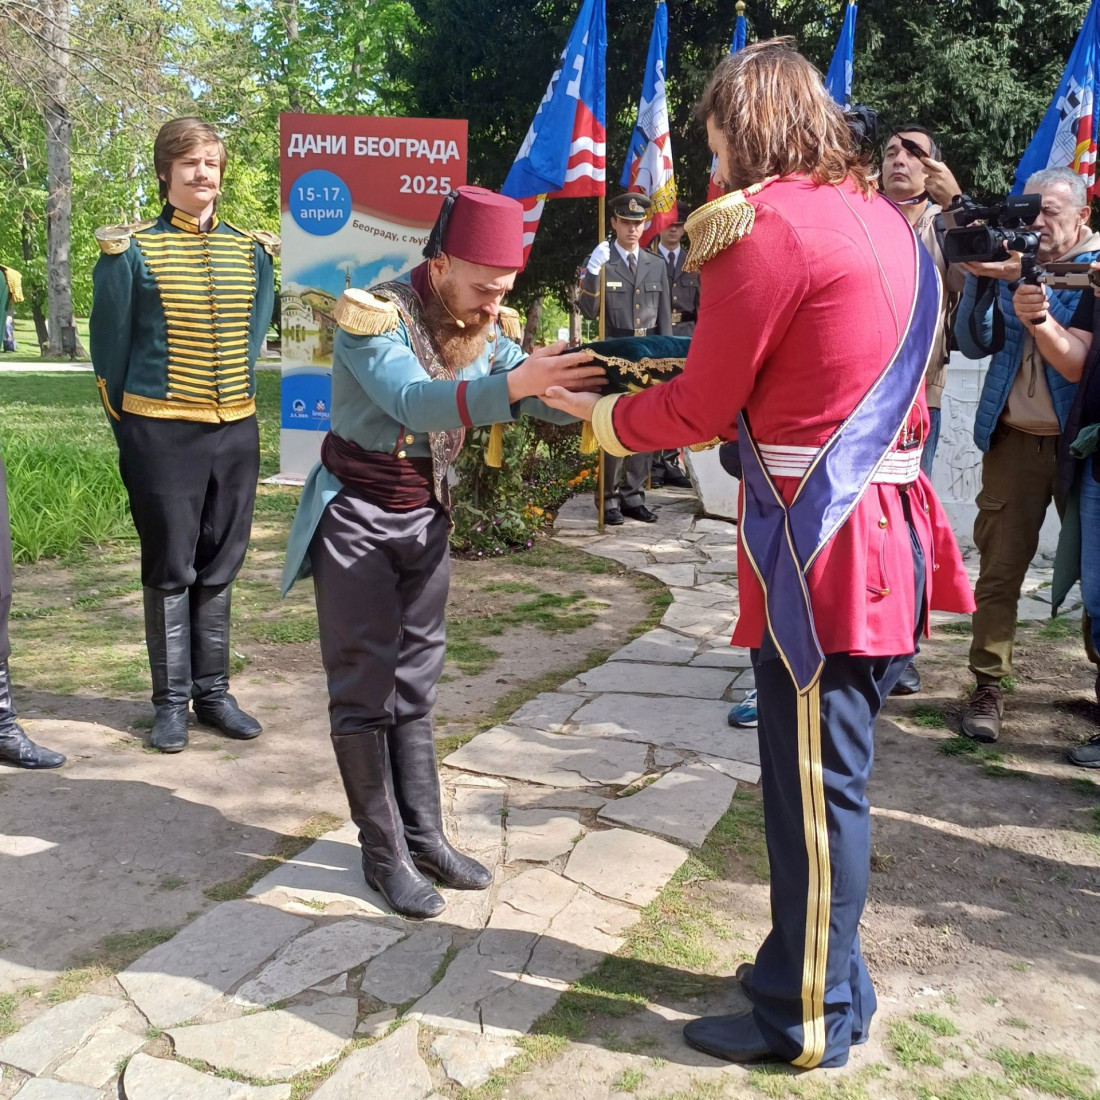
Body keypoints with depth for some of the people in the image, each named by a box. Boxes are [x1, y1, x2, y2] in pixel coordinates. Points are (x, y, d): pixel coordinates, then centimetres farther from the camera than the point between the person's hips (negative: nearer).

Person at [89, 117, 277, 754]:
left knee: (219, 571, 11)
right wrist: (123, 419, 4)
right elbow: (109, 341, 2)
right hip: (162, 432, -4)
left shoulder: (249, 248, 8)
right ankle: (172, 701, 15)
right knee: (170, 572, 4)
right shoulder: (134, 249, -4)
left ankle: (213, 692, 23)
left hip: (235, 430, 4)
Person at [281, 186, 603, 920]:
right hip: (357, 515, -6)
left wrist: (596, 389, -30)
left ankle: (425, 836, 19)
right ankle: (384, 852, 9)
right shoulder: (375, 315, -19)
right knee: (366, 686, 0)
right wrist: (513, 385, -49)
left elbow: (541, 395, -9)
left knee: (415, 684, 10)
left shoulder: (486, 329, 0)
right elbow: (412, 401, -36)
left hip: (426, 517, 6)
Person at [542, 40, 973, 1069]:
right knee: (827, 774, 18)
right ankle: (825, 975, 33)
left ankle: (807, 1020, 17)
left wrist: (597, 415, 9)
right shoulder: (884, 218, 15)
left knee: (815, 786, 2)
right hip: (886, 527, 9)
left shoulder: (764, 224, -10)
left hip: (820, 545, -9)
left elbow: (700, 410, -7)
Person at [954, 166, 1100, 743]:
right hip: (1014, 438, 2)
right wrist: (980, 277, -10)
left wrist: (1023, 278, -21)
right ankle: (988, 687, 4)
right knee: (999, 569, -2)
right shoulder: (1007, 264, 12)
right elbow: (975, 343, 3)